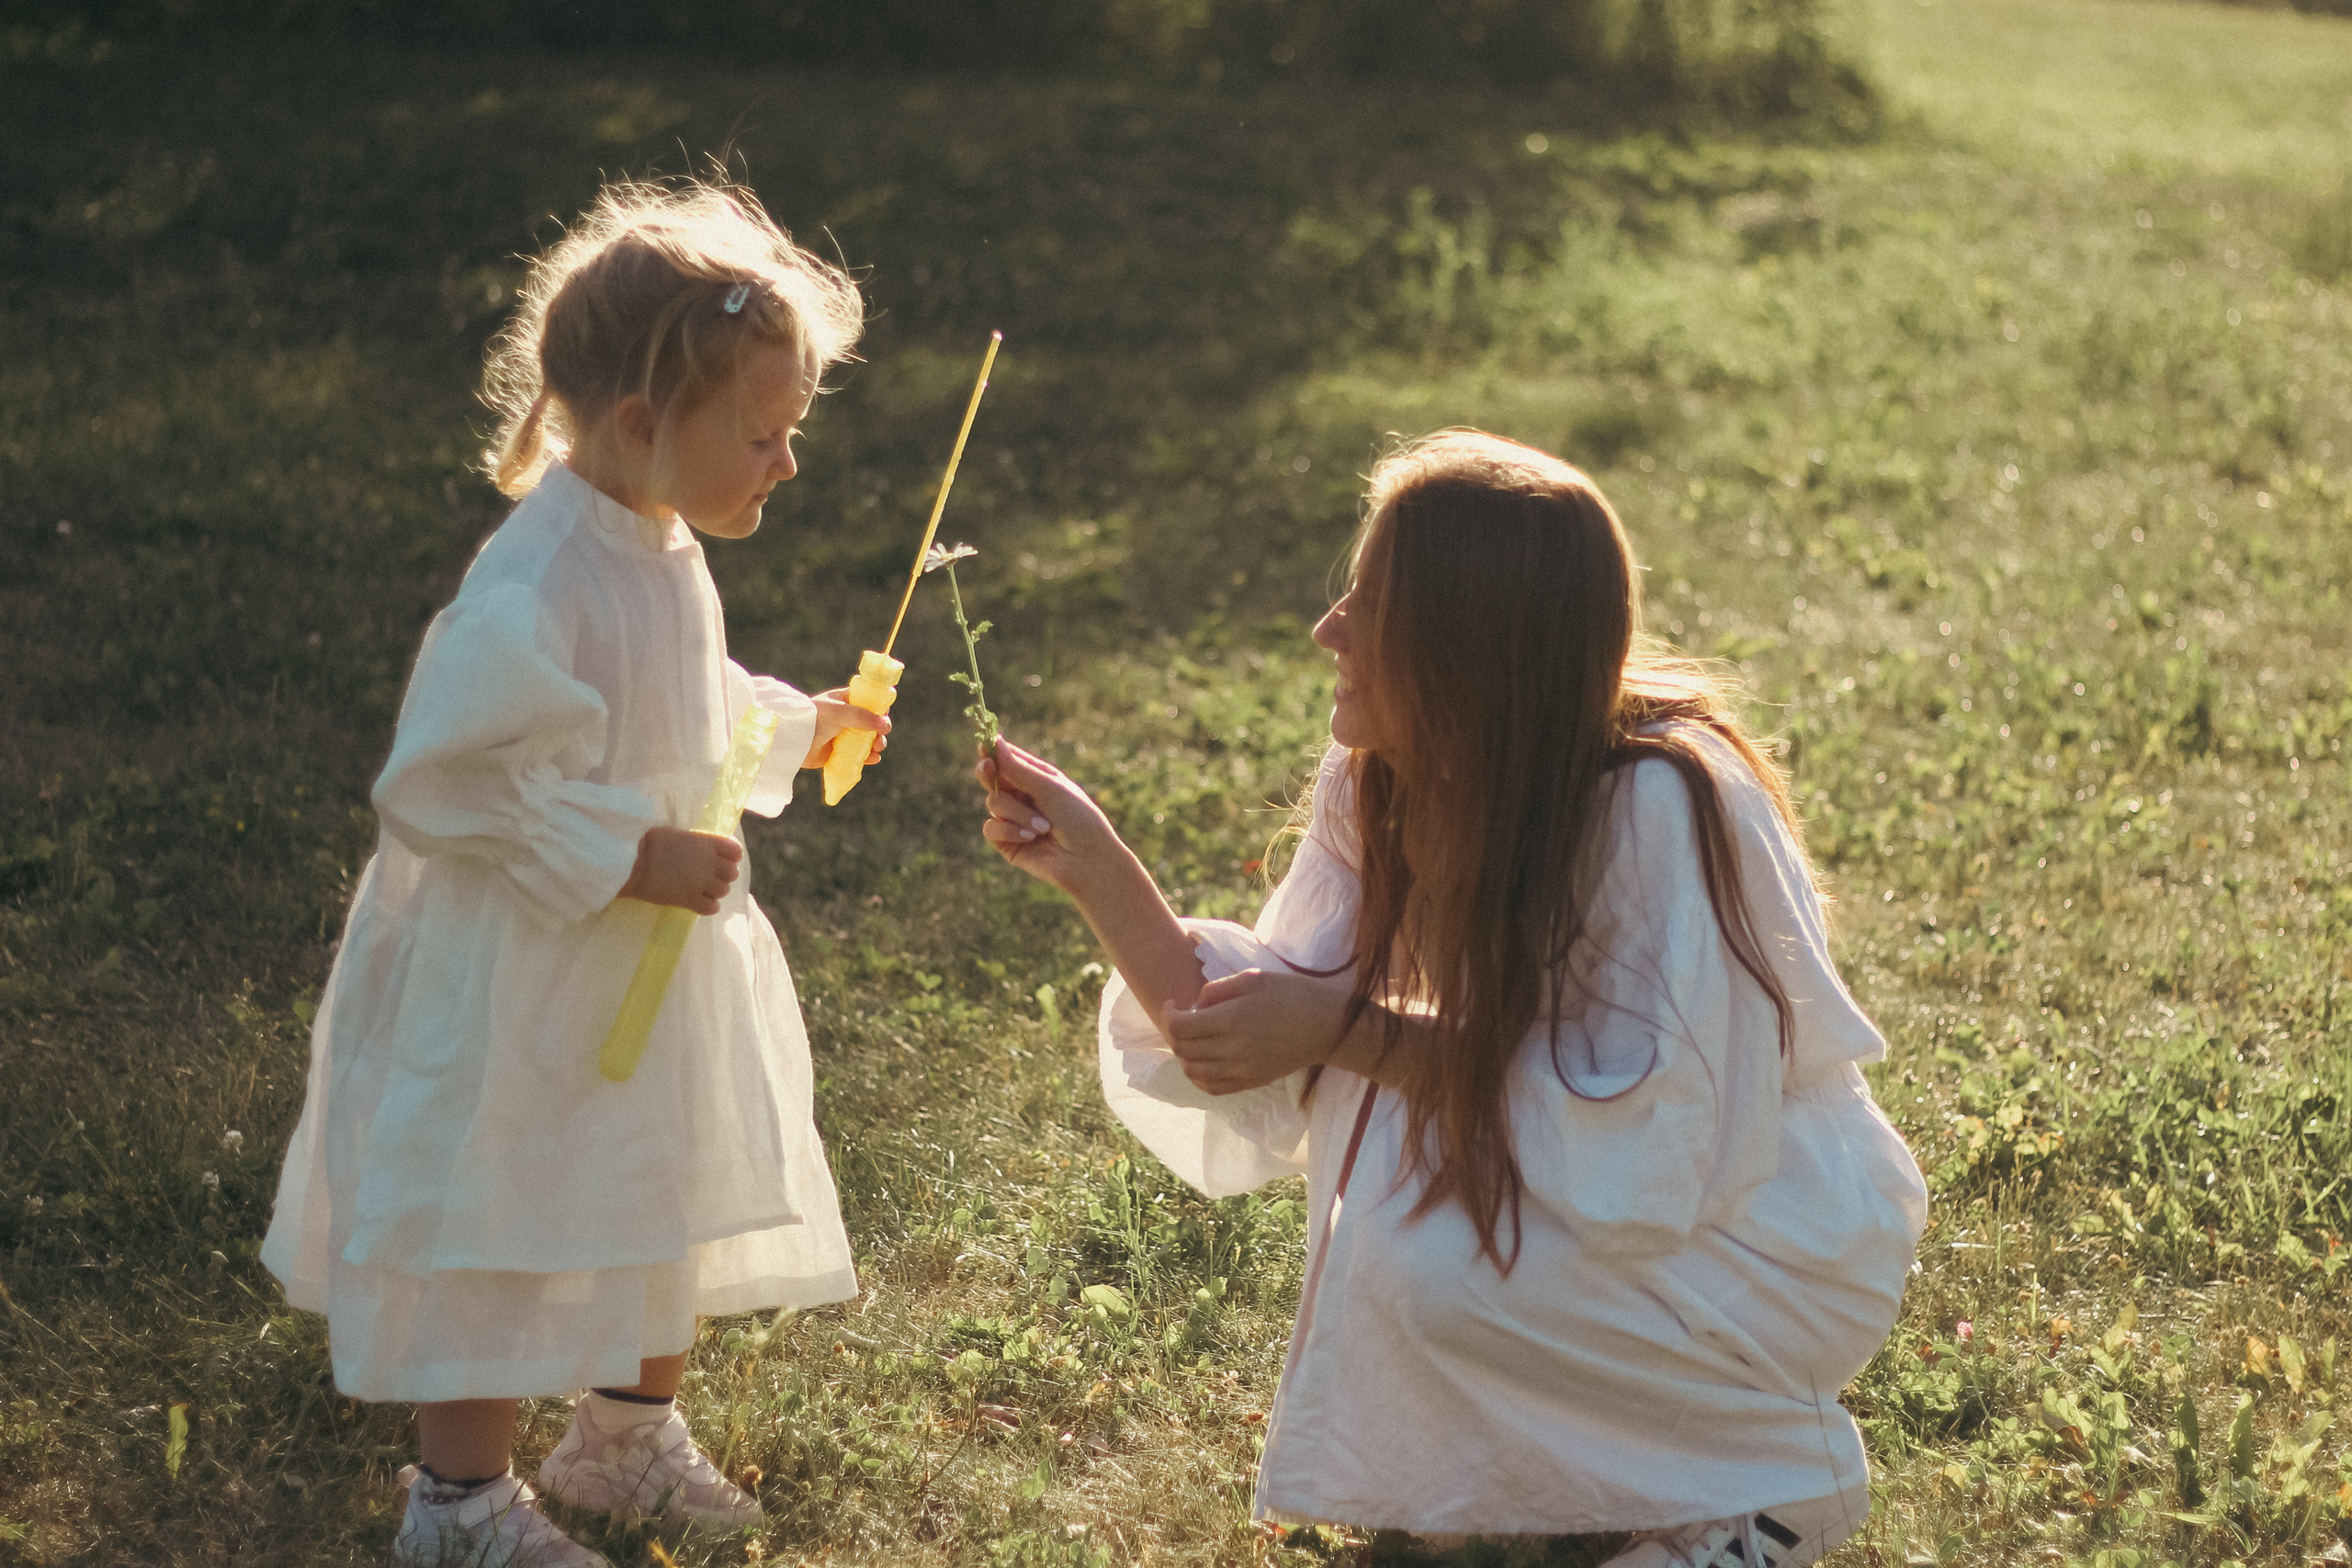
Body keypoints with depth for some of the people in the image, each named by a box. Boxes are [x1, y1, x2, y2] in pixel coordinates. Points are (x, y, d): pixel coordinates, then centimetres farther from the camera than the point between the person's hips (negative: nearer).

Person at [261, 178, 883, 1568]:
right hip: (526, 993, -9)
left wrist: (795, 728, 11)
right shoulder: (535, 595, -30)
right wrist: (626, 860, -29)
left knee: (671, 1208, 22)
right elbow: (448, 785, -29)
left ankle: (629, 1441, 43)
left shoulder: (662, 553, 1)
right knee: (501, 1236, 6)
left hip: (659, 963, 9)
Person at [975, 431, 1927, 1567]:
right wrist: (1094, 869, -17)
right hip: (1623, 1199, 7)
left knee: (1425, 1253, -25)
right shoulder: (1379, 787, -8)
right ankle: (1583, 1448, 7)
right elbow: (1261, 1061, -7)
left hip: (1776, 1246, -7)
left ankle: (1774, 1470, -1)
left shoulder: (1662, 810, -30)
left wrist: (1354, 1031, -27)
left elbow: (1640, 1157, -30)